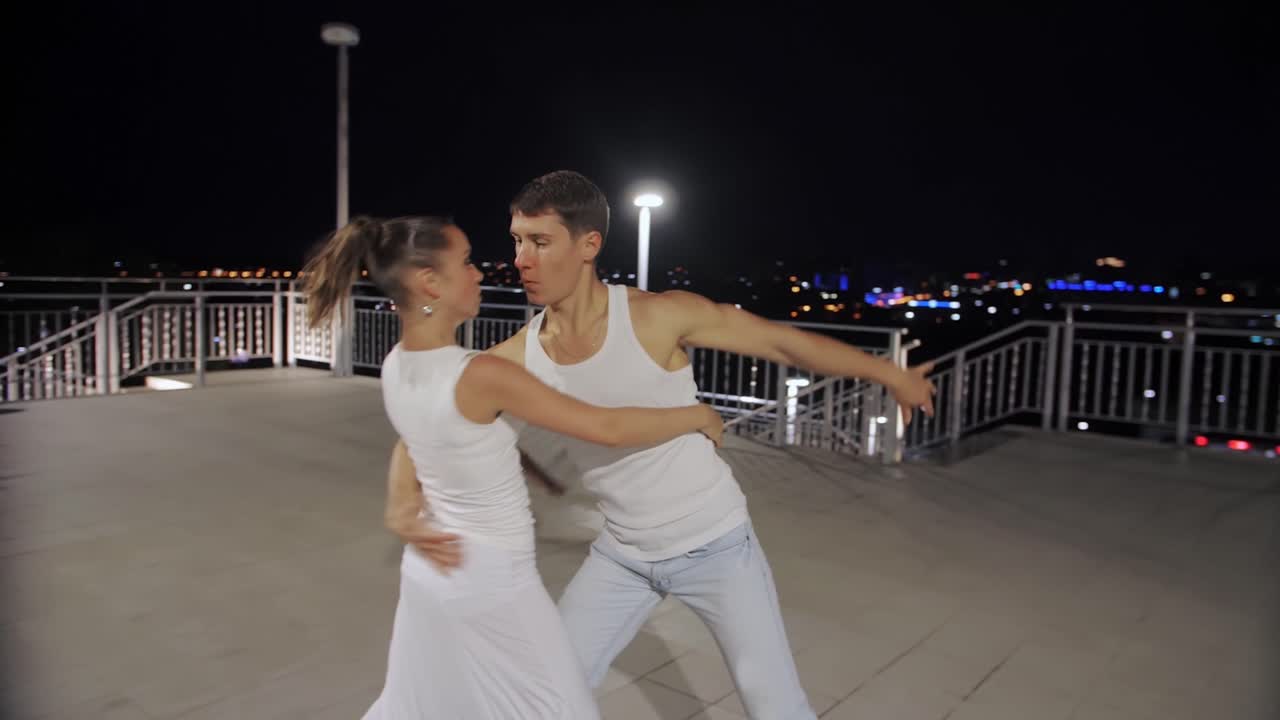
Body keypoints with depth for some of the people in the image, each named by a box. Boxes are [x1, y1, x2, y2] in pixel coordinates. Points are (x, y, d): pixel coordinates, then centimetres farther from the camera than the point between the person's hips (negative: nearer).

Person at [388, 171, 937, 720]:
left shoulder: (661, 315, -22)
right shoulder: (517, 358, -12)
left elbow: (783, 342, -11)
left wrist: (890, 375, 1)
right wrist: (402, 502, -23)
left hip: (715, 545, -3)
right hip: (622, 554, 3)